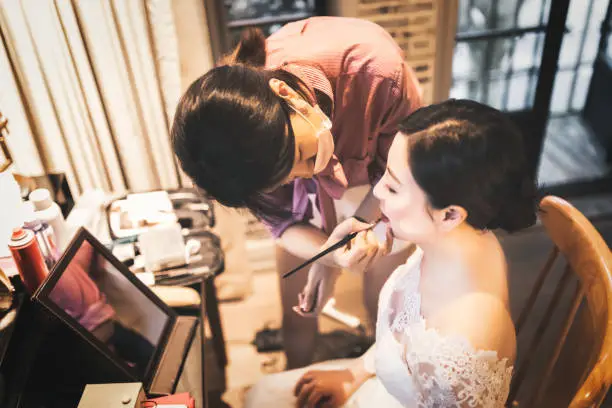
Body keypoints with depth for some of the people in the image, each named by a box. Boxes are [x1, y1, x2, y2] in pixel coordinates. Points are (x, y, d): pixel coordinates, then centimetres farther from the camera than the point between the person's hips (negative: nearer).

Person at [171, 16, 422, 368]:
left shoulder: (373, 66, -40)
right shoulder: (243, 144, -33)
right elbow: (282, 220, -18)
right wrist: (334, 254, -38)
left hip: (383, 201, 0)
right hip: (309, 209, 1)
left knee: (381, 303, 14)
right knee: (297, 313, 12)